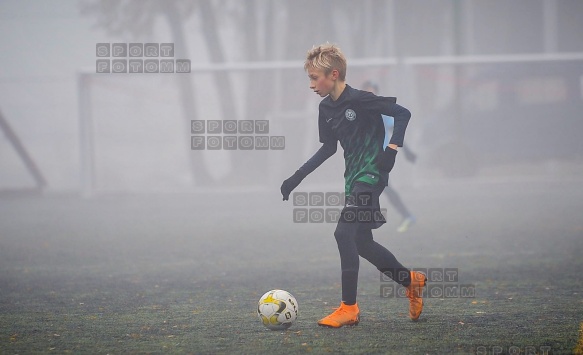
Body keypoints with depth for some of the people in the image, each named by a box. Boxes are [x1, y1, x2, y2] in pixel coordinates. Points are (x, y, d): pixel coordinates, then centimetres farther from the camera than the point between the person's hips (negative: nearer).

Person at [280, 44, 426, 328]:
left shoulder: (360, 100, -15)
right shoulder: (326, 108, 8)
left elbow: (403, 113, -12)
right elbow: (328, 148, 20)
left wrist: (392, 148, -23)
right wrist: (296, 178, 17)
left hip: (371, 175, -9)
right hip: (353, 178, 9)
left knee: (344, 232, -18)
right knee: (361, 242, 11)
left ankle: (349, 308, -15)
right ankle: (411, 281, 30)